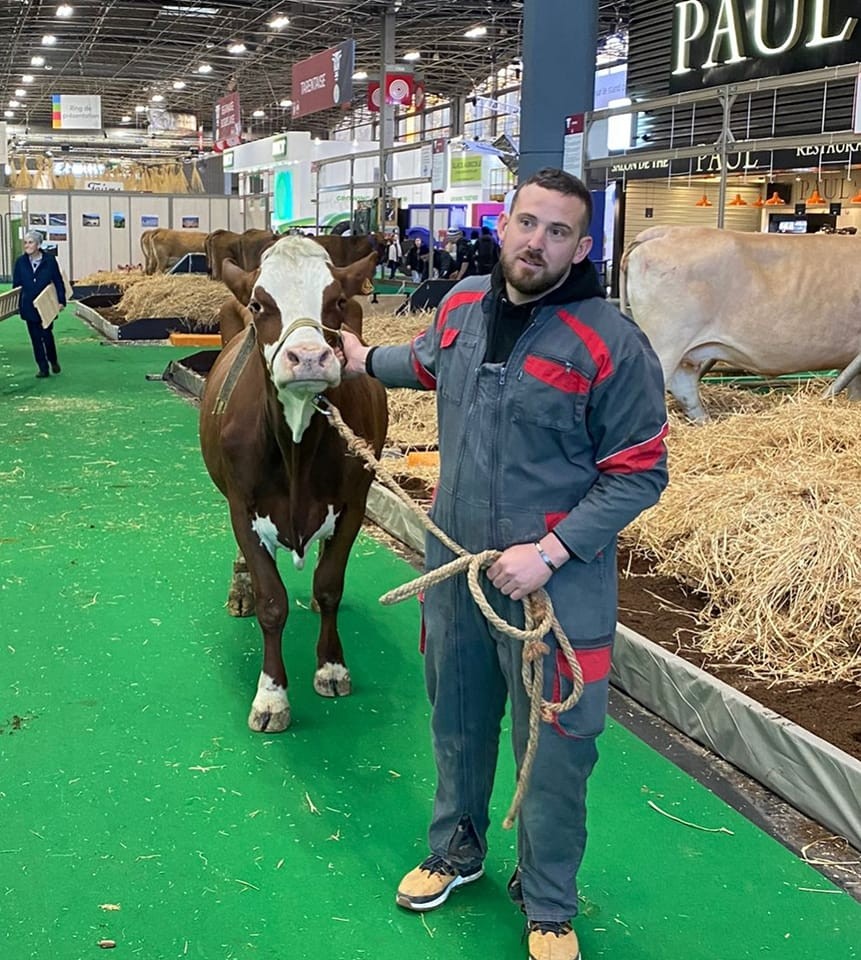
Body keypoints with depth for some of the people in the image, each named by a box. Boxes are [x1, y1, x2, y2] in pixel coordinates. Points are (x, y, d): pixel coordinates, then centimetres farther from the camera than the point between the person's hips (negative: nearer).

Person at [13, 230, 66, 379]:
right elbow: (16, 285, 7)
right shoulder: (21, 262, 0)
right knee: (36, 338, 5)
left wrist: (61, 300, -5)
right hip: (29, 307, 3)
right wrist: (15, 304, 6)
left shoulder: (50, 260, -6)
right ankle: (43, 368, 13)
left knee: (47, 335, -1)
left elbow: (58, 281, -1)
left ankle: (53, 361, 26)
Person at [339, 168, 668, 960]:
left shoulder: (612, 345, -19)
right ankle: (456, 851, 48)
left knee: (553, 752, 8)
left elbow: (639, 473, -16)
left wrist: (548, 553, -22)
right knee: (458, 724, 23)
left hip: (557, 588, -5)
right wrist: (368, 361, 40)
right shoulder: (462, 306, -1)